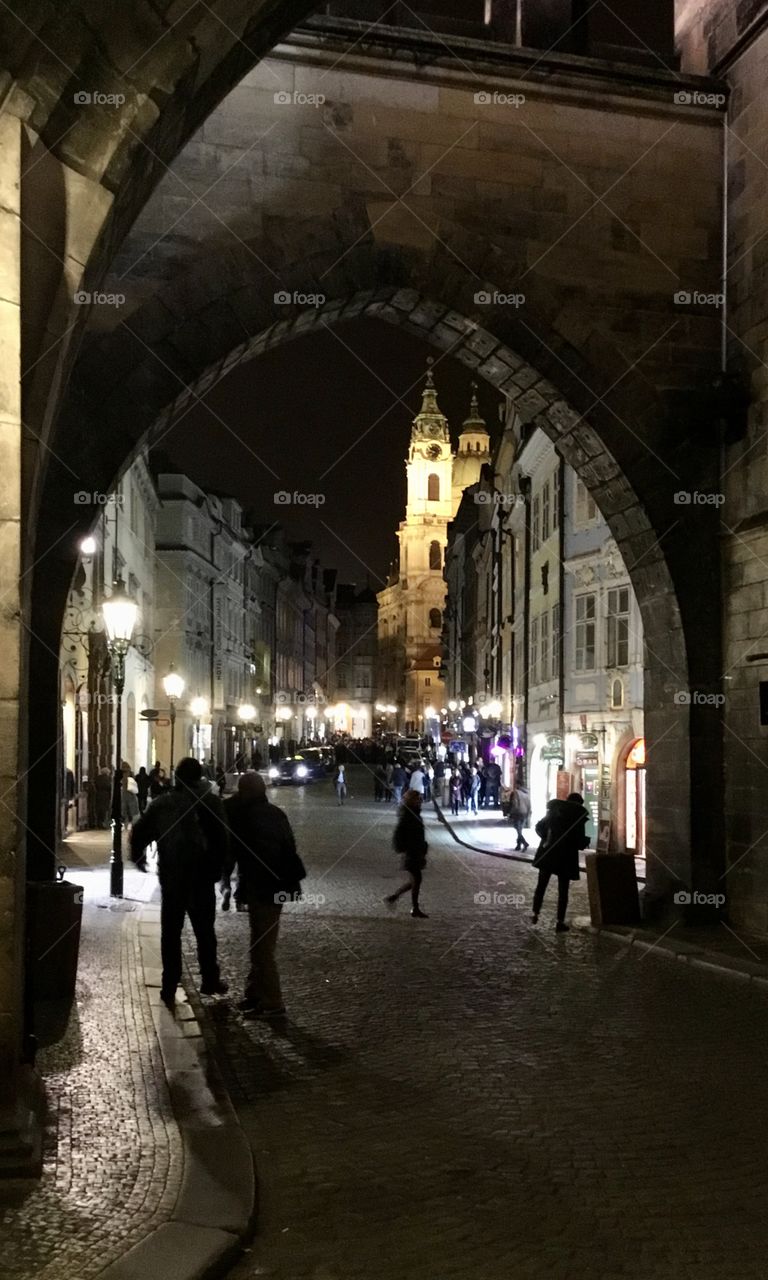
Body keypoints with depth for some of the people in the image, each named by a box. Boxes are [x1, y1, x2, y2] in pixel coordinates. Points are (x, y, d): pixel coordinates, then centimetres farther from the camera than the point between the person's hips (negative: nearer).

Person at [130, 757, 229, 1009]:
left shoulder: (161, 803, 1)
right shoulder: (209, 802, -9)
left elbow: (139, 833, 2)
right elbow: (222, 840, -13)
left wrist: (139, 859, 19)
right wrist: (217, 870, -1)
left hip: (170, 877, 2)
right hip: (201, 877, -2)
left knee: (170, 932, 10)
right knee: (204, 931, 12)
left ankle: (169, 988, 10)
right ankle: (210, 980, 19)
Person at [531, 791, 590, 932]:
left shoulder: (553, 810, 2)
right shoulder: (578, 817, -10)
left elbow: (539, 827, 8)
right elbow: (580, 842, -10)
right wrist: (587, 841, 9)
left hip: (547, 854, 3)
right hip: (566, 857, -3)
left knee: (541, 885, 18)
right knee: (563, 890, 6)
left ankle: (535, 914, 23)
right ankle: (560, 922, 7)